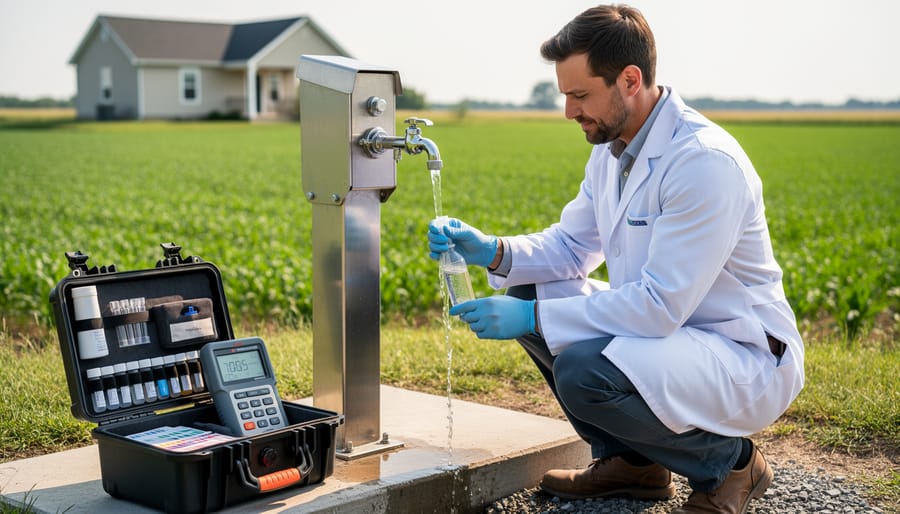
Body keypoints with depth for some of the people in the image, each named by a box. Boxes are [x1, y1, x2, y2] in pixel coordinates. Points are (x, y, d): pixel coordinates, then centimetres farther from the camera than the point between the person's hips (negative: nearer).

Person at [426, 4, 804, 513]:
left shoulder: (705, 162, -26)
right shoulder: (613, 147, 4)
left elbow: (660, 305, -30)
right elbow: (571, 247, 11)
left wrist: (532, 318, -27)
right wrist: (493, 251, -9)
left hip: (746, 357, -9)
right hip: (663, 325, 9)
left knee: (584, 371, -31)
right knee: (530, 290, 2)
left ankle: (730, 460, -3)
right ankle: (632, 459, 10)